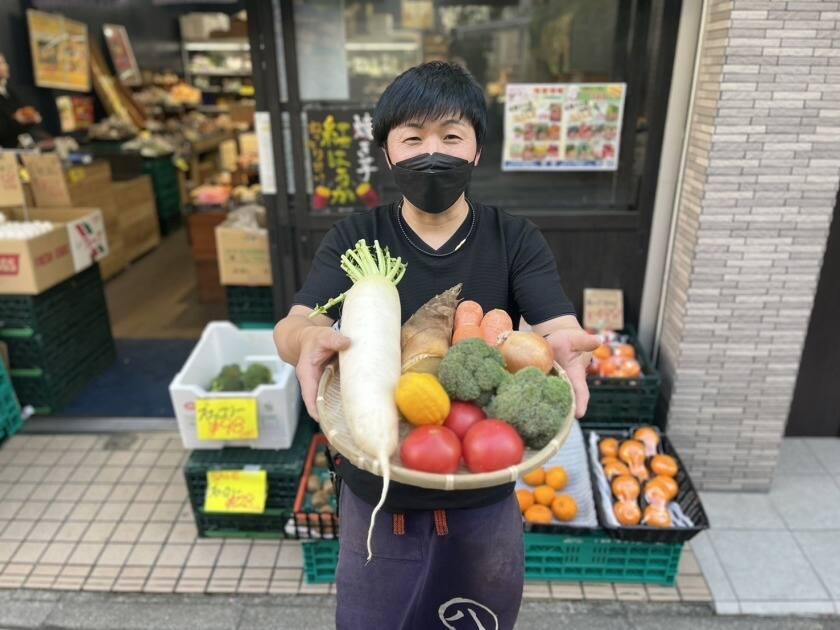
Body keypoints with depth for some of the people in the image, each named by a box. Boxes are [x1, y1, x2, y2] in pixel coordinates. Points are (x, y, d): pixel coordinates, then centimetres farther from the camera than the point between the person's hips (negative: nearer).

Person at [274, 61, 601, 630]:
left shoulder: (516, 241, -8)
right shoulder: (354, 239, -8)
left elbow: (557, 330, -20)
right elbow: (291, 327, -19)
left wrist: (562, 346, -44)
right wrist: (310, 339, -44)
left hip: (484, 495, 1)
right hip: (377, 492, 0)